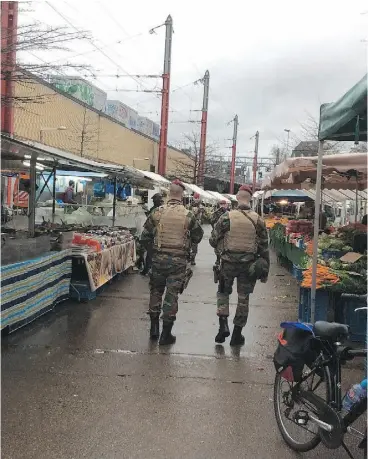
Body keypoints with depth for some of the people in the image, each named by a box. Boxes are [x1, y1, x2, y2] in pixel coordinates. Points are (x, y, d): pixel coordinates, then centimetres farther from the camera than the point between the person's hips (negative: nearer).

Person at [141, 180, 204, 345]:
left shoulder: (157, 212, -4)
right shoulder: (188, 215, -7)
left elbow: (145, 238, 0)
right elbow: (198, 237, 5)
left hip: (159, 258, 1)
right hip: (179, 260, -1)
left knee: (156, 290, 18)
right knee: (172, 294, 6)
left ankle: (154, 328, 24)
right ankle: (166, 334, 12)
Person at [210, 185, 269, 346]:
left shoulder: (227, 217, -8)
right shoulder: (258, 220, -3)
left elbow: (213, 240, -4)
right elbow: (264, 247, 1)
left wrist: (220, 247, 19)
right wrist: (265, 270, 8)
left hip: (229, 262, -1)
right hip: (249, 264, 1)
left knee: (223, 292, 18)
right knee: (243, 298, 11)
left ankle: (223, 325, 3)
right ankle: (237, 335, 18)